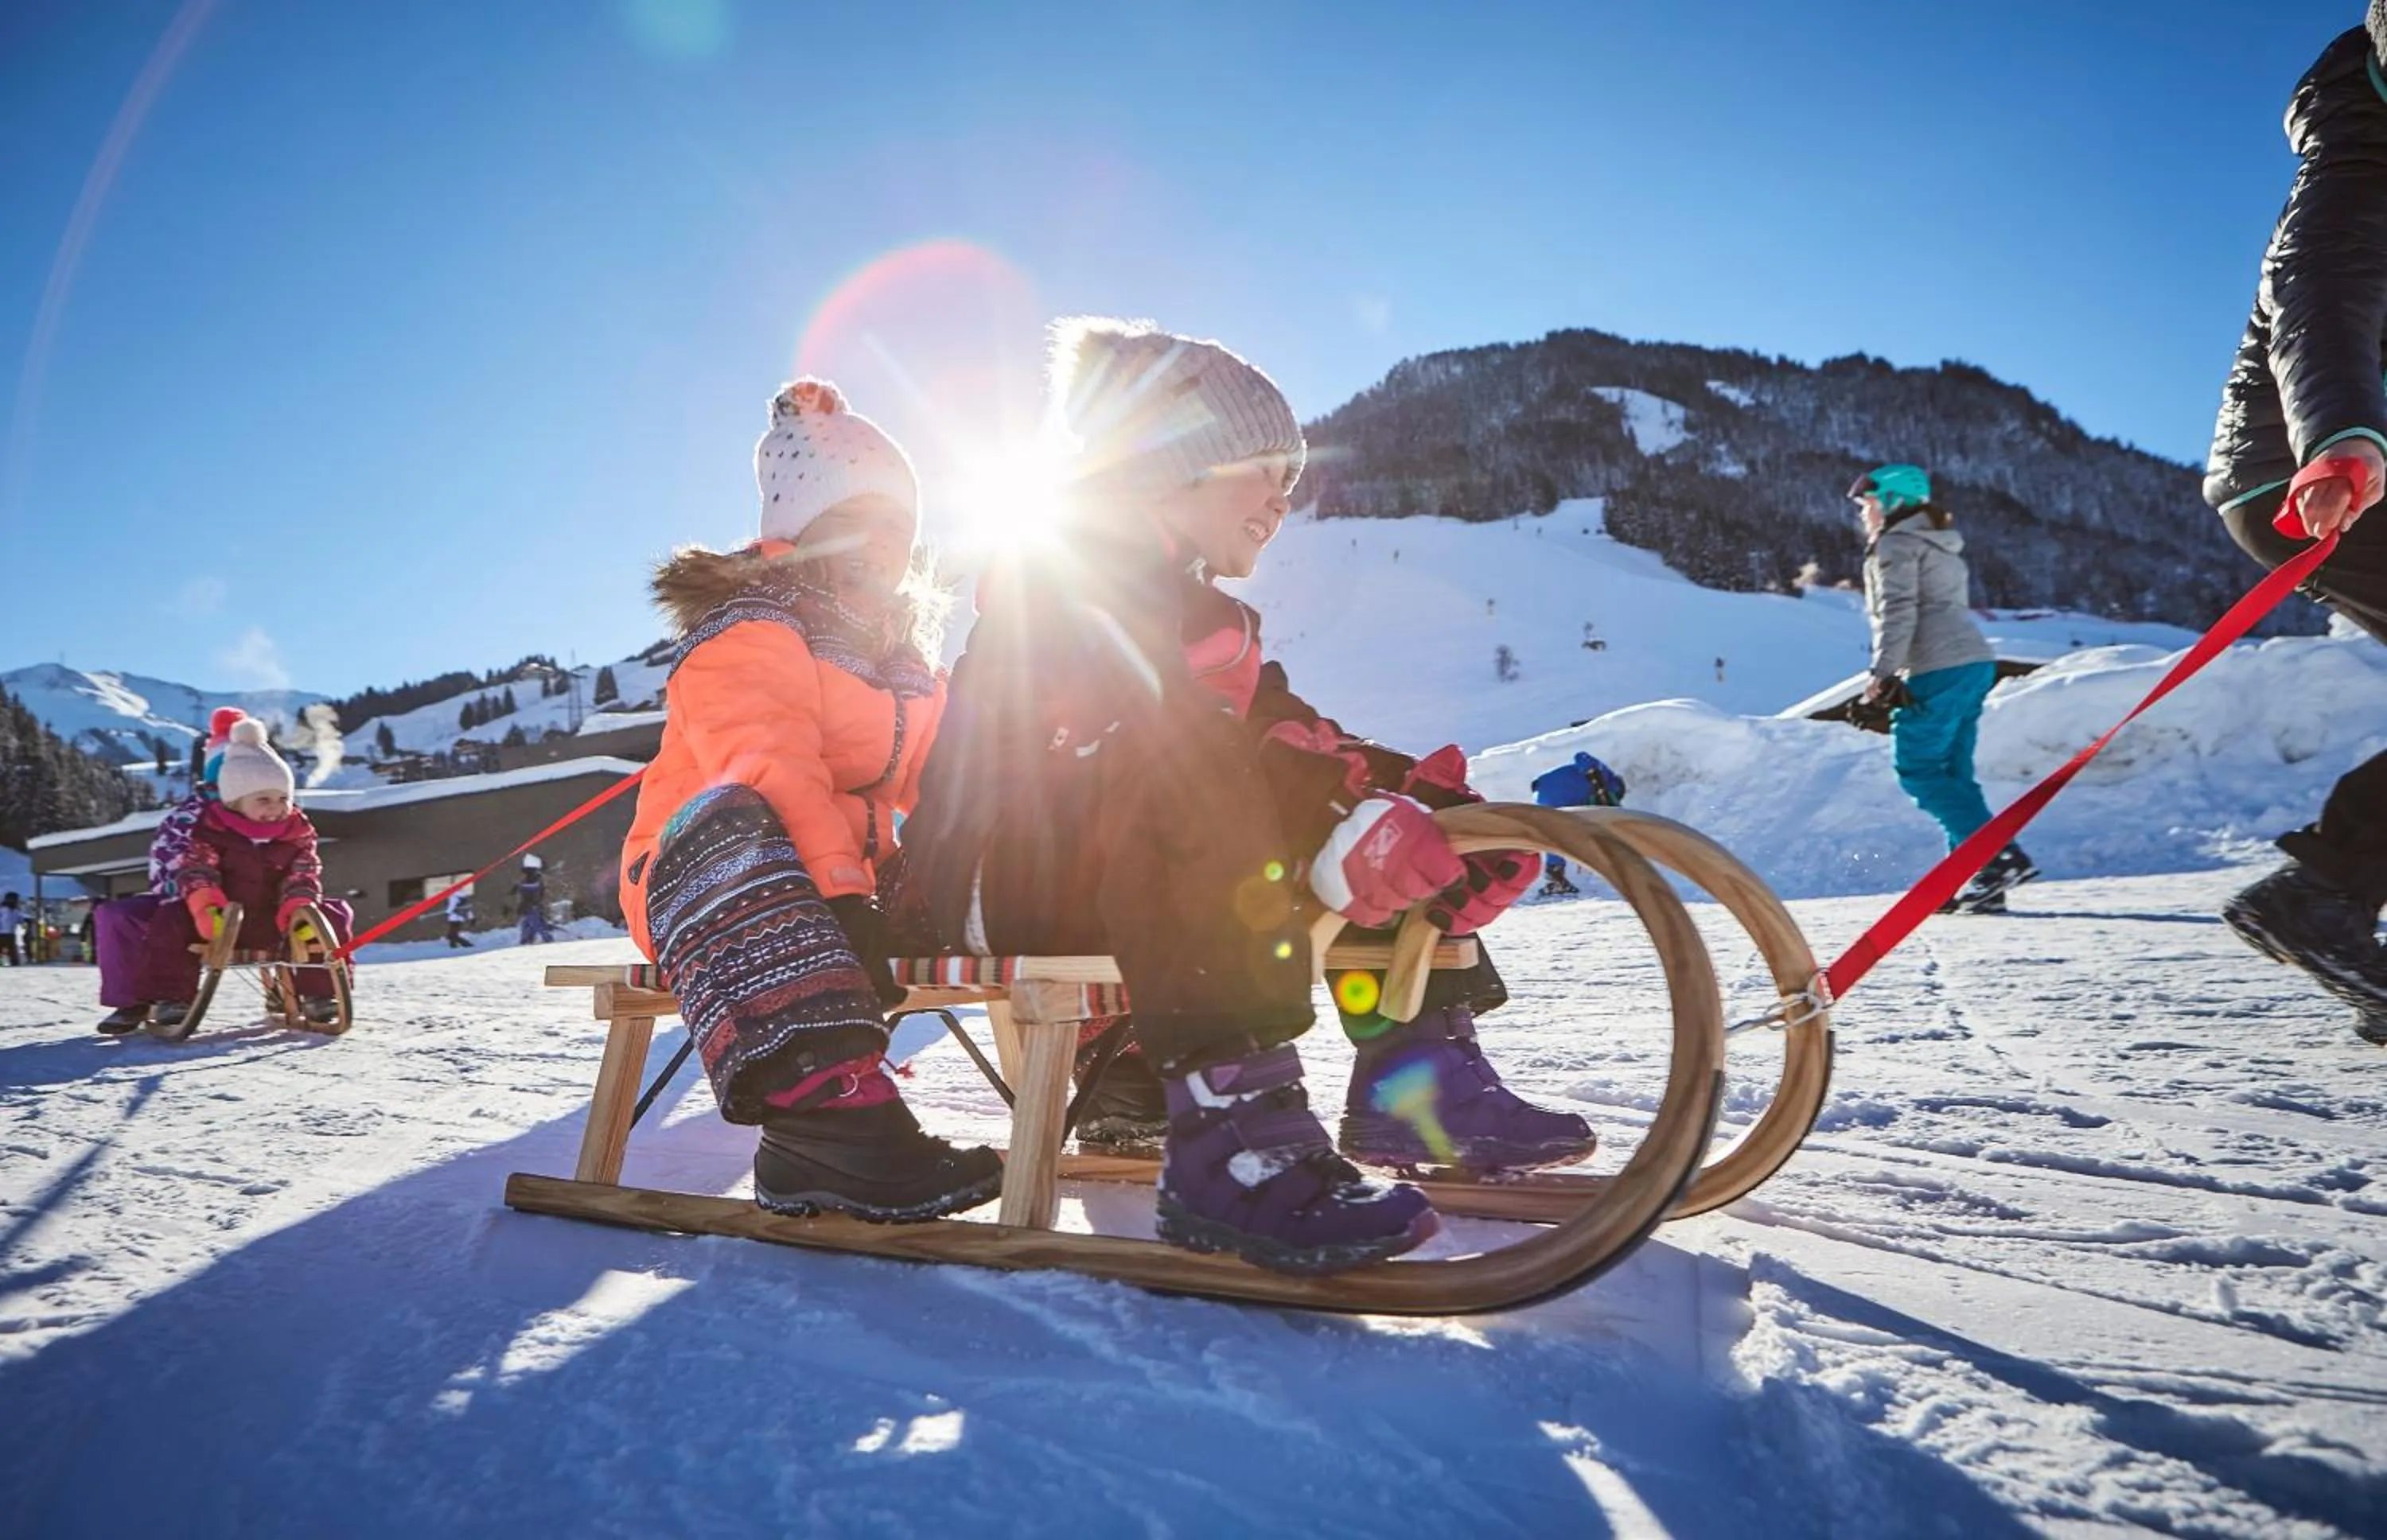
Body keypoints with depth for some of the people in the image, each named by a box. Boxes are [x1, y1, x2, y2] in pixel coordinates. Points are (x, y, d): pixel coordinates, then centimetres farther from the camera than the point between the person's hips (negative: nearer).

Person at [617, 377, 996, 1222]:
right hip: (700, 875, -8)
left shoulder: (901, 654, 17)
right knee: (730, 824, -42)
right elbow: (770, 774, -26)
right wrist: (844, 897, -37)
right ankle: (824, 1115, -58)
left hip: (857, 876, 8)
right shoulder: (748, 631, -10)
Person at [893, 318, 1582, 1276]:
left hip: (1123, 877, 9)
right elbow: (1158, 737, -29)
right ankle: (1231, 1144, -42)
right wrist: (1335, 826, -38)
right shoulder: (1061, 581, -12)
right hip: (997, 886, -9)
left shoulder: (1202, 613, 18)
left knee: (1381, 825, 3)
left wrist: (1424, 793, -11)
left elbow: (1287, 733, 5)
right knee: (1193, 787, -37)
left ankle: (1416, 1075, 1)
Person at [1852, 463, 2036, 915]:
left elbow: (1898, 613, -15)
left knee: (1917, 770, -6)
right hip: (1976, 663, 9)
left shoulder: (1895, 545, -3)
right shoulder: (1942, 546, 26)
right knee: (1952, 772, 9)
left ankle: (1999, 856, -15)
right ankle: (1978, 880, 3)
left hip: (1939, 672, -9)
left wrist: (1883, 673, -17)